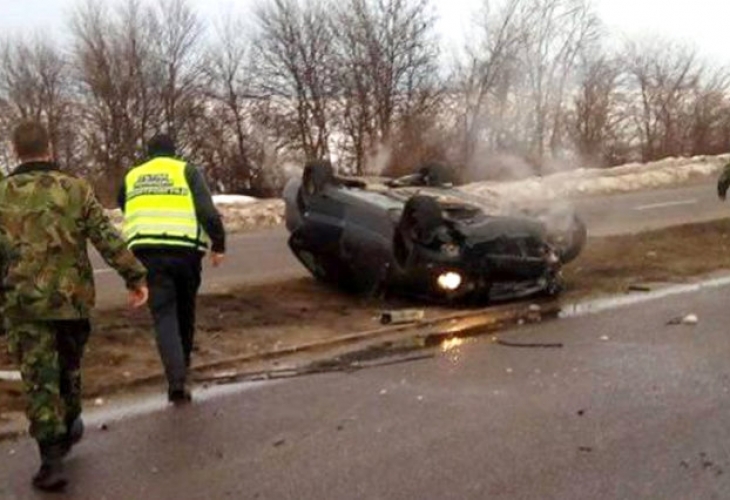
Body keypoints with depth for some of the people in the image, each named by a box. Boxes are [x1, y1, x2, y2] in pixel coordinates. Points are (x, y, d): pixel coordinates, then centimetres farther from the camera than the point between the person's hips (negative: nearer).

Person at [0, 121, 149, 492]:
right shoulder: (75, 189, 0)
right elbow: (107, 238, -6)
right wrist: (135, 276, -3)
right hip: (71, 297, 2)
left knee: (38, 378, 1)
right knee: (69, 367, 21)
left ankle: (51, 458, -4)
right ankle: (68, 429, 39)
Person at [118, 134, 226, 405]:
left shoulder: (131, 177, 20)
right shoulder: (186, 171, 9)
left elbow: (125, 214, 29)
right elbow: (208, 211, -3)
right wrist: (218, 244, 2)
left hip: (147, 252, 1)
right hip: (184, 249, -1)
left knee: (163, 314, -1)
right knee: (185, 309, 19)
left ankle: (177, 378, -16)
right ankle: (183, 361, 35)